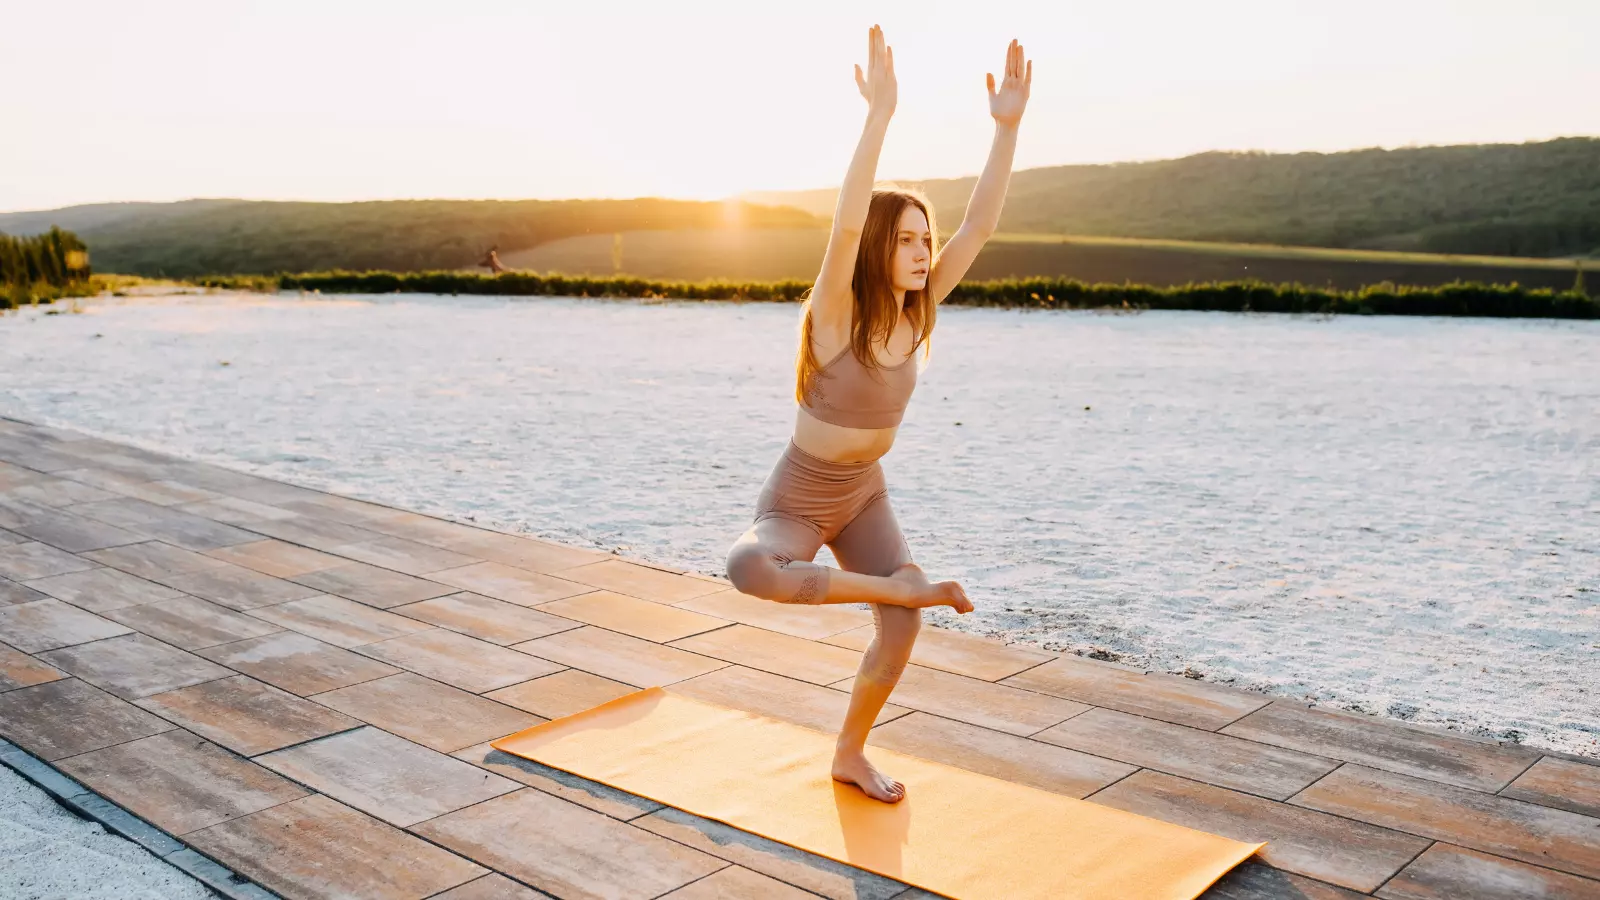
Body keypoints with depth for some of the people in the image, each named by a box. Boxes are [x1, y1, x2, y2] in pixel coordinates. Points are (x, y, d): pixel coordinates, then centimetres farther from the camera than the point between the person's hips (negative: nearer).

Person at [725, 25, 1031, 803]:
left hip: (862, 497, 5)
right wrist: (879, 112, -50)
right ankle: (898, 585, -15)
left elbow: (979, 225, -17)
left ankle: (849, 755, 22)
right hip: (795, 502, -5)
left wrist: (1007, 125, -26)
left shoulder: (916, 312, -12)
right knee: (748, 570, -37)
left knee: (901, 628, -4)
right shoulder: (834, 318, -27)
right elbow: (846, 223, -44)